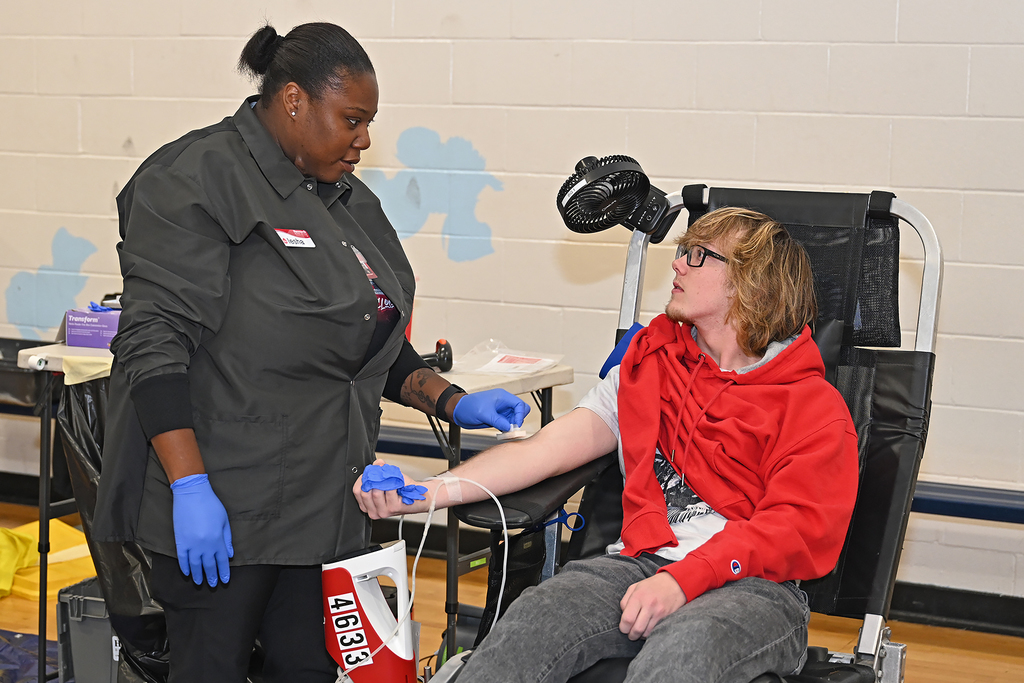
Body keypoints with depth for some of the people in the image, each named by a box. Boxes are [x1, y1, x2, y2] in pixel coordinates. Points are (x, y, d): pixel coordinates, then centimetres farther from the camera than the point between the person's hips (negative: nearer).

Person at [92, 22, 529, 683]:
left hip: (326, 501, 8)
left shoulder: (349, 202, 16)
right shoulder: (200, 179, -11)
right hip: (222, 507, -8)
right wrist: (189, 487, -24)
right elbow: (156, 340, -18)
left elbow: (373, 345, 24)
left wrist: (453, 403, 8)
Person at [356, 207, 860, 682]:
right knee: (528, 623, -27)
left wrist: (684, 580, -20)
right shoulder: (648, 367, 21)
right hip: (641, 563, 4)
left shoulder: (816, 405, 6)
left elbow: (797, 524, -7)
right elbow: (547, 448, 12)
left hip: (752, 585, -3)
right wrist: (427, 493, -2)